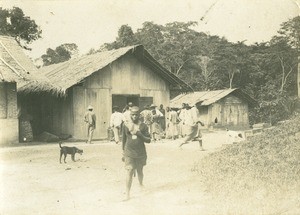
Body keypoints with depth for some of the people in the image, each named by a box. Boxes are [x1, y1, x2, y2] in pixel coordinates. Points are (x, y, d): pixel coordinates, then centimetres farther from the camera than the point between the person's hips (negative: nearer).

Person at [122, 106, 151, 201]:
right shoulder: (126, 126, 2)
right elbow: (124, 140, 11)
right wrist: (123, 152, 11)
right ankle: (127, 193, -6)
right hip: (129, 153, -1)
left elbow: (148, 140, -3)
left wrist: (140, 135, -19)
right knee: (130, 171, -10)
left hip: (141, 153, 1)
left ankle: (141, 184, 45)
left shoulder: (143, 126, -2)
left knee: (140, 171, 16)